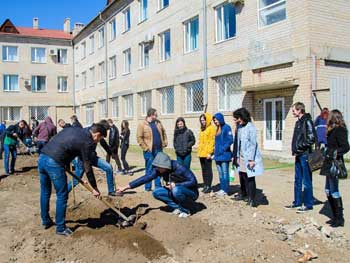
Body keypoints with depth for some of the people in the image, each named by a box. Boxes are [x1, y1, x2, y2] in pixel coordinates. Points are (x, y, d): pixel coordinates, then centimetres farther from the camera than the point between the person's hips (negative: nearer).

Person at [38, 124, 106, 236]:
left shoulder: (74, 129, 19)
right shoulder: (88, 142, -3)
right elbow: (87, 168, -1)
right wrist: (95, 188, 8)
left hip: (42, 157, 8)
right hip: (54, 163, -8)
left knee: (45, 193, 22)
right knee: (62, 196, 7)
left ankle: (45, 221, 38)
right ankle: (60, 228, 17)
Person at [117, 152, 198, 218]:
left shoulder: (179, 168, -30)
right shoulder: (158, 169, -13)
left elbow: (193, 181, -24)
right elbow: (146, 178, -14)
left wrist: (175, 185, -31)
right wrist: (126, 187, -18)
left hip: (191, 192, -6)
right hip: (174, 190, 6)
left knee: (176, 190, -37)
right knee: (156, 193, -13)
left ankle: (186, 210, -11)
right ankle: (177, 207, -3)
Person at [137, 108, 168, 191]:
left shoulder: (158, 123, 12)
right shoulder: (142, 124, -7)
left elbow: (163, 132, 22)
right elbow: (139, 137, -11)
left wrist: (164, 142, 10)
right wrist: (145, 148, -14)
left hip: (159, 149, 6)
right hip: (150, 151, -6)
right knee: (149, 169, 1)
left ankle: (158, 185, 20)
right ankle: (148, 187, 11)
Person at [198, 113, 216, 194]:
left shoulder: (211, 128, -7)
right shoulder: (202, 129, 18)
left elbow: (212, 141, -13)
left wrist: (210, 152, -18)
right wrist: (199, 151, 15)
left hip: (207, 153, -8)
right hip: (201, 153, 8)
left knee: (208, 169, -3)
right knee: (203, 169, 11)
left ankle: (208, 186, 2)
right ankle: (205, 185, 19)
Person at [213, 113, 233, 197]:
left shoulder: (226, 127, -9)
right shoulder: (217, 129, 15)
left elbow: (230, 140, -14)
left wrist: (223, 149, -15)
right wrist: (215, 148, 9)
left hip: (224, 154, -8)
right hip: (217, 155, 8)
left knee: (225, 173, -3)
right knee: (220, 173, 13)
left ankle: (225, 190, 2)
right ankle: (222, 189, 21)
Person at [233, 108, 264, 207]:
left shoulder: (250, 127, -11)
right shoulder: (240, 127, 10)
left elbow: (253, 144, -14)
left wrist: (251, 159, -16)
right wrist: (237, 156, 13)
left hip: (249, 158, -6)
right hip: (241, 157, 6)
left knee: (250, 178, -2)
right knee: (242, 177, 11)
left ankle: (252, 200, 5)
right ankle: (243, 194, 25)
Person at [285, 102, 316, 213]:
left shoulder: (307, 121, -12)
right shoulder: (298, 122, 14)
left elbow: (311, 138, -19)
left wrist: (300, 148, -15)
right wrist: (295, 150, 10)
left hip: (305, 155, -9)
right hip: (298, 155, 9)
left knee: (306, 181, 0)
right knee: (297, 180, 15)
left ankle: (308, 204, 10)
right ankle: (297, 202, 25)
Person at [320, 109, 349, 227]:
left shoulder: (339, 130, -14)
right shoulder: (333, 130, 12)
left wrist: (337, 152, -33)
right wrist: (326, 149, 33)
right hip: (330, 164, 10)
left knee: (334, 191, -3)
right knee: (328, 191, 14)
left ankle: (340, 219, 7)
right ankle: (335, 217, 24)